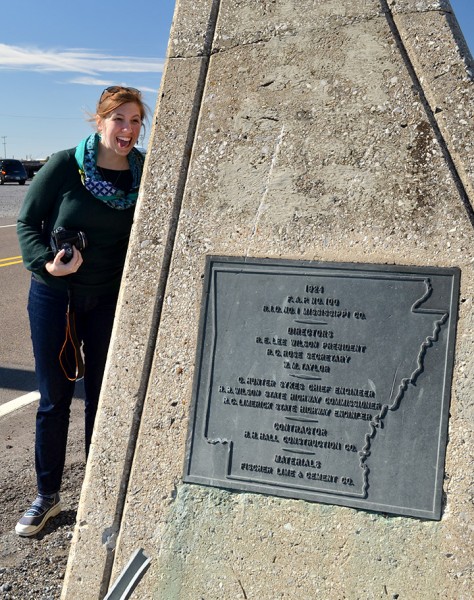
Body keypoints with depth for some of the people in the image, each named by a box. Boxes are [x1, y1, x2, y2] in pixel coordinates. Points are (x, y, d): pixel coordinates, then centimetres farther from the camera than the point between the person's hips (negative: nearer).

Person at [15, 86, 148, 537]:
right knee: (54, 398, 6)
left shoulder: (144, 175, -3)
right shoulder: (65, 166, -10)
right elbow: (27, 221, -3)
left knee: (101, 396, 10)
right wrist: (46, 262, -20)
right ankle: (47, 496, 23)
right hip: (54, 296, -1)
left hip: (110, 300, 2)